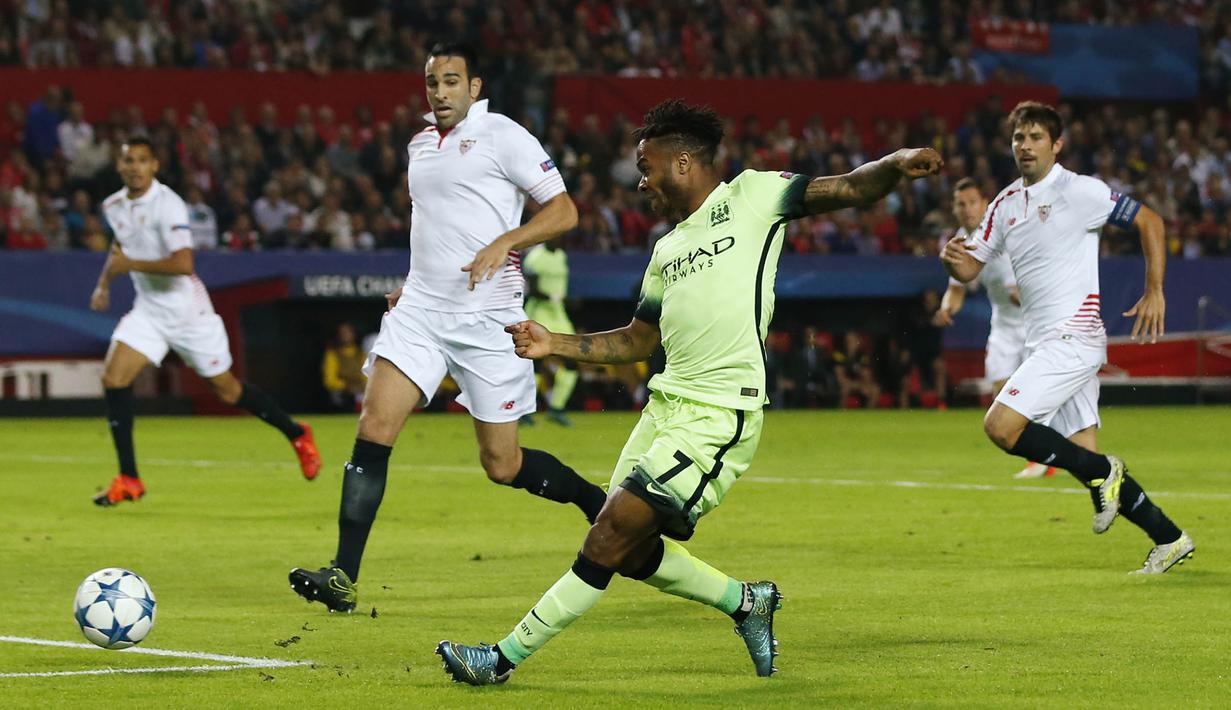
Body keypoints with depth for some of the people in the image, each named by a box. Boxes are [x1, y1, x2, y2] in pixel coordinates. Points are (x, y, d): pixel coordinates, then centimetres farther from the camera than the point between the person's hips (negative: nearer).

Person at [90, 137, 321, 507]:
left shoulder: (167, 205, -21)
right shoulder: (113, 206, 3)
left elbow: (183, 264, -31)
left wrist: (129, 264, -29)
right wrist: (104, 282, 18)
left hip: (187, 310, -6)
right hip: (148, 310, 6)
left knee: (228, 389, 5)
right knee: (113, 379, -12)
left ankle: (297, 435, 29)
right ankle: (128, 479, -5)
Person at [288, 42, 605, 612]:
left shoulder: (503, 137, -4)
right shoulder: (419, 146, 16)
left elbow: (563, 211, -7)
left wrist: (507, 241, -22)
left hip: (488, 317, -5)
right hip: (421, 309, 5)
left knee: (502, 464, -1)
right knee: (374, 426, -13)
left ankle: (595, 502, 28)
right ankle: (343, 577, -15)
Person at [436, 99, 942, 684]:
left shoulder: (751, 196, 1)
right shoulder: (668, 249, 21)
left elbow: (850, 190, -4)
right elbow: (637, 339, 28)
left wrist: (896, 164, -24)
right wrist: (556, 344, 20)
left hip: (717, 417, -8)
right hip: (664, 406, 9)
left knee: (612, 537, -11)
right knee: (633, 554, 7)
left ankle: (506, 657, -6)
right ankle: (746, 602, 28)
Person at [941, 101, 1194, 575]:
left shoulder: (1078, 191, -7)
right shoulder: (1005, 205, 13)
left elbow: (1149, 221, -1)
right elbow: (971, 269, 13)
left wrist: (1154, 292, -6)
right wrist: (954, 258, -11)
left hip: (1072, 336, -8)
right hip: (1043, 343, 8)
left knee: (1000, 426, -19)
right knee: (1085, 453, 5)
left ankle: (1101, 473, -4)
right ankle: (1169, 539, 12)